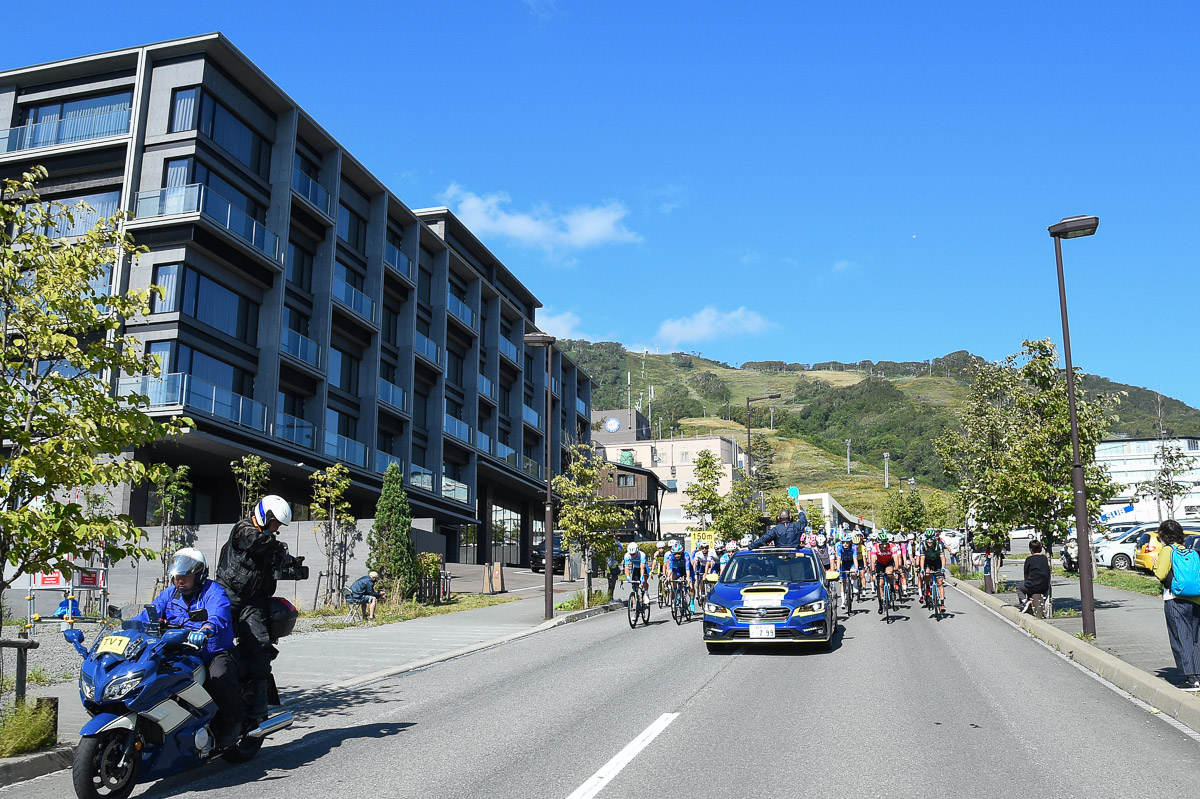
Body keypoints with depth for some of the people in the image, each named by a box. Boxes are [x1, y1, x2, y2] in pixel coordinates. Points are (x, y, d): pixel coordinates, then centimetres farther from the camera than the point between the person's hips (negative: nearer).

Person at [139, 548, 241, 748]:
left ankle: (232, 724, -11)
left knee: (220, 677, -34)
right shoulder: (169, 594, 13)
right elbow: (147, 616, 5)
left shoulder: (213, 592, -8)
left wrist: (204, 632, -49)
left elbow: (219, 618, -28)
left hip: (215, 654, -6)